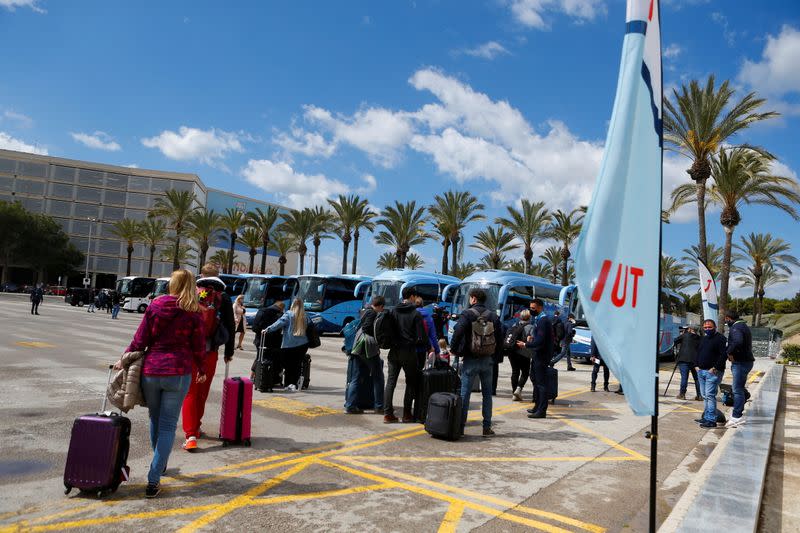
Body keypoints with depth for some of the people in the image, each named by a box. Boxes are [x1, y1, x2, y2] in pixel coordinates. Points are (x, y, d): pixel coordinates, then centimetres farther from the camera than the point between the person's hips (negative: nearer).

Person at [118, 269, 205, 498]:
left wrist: (124, 359, 15)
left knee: (154, 419, 22)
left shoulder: (155, 305, 2)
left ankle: (160, 464, 40)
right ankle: (153, 480, 1)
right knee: (168, 425, 4)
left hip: (150, 371, 3)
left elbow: (140, 340, 1)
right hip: (178, 373, -2)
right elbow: (199, 347, 0)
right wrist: (201, 371, 15)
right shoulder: (193, 313, -4)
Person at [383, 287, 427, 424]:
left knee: (391, 382, 8)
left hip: (394, 351, 4)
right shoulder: (416, 314, -7)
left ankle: (387, 413, 6)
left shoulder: (393, 311, 4)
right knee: (411, 382, 10)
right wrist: (429, 346, 7)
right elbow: (422, 337, -9)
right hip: (408, 352, -4)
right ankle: (407, 414, 12)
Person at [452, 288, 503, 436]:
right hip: (487, 360, 4)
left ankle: (460, 426, 5)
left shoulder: (467, 314, -9)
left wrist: (455, 350, -3)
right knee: (487, 393, 12)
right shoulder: (493, 315, 5)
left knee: (465, 393, 3)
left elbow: (457, 333, -17)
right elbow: (500, 338, 6)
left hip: (470, 360, -4)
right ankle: (487, 427, 13)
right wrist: (494, 355, 14)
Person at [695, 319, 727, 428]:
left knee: (710, 395, -11)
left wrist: (715, 368, -18)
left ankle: (711, 420, -9)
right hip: (701, 371, 8)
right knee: (705, 396, 13)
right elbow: (697, 353, 24)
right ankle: (706, 417, 21)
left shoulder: (720, 339, -8)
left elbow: (723, 355, -17)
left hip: (712, 372, -8)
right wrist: (696, 365, 11)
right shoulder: (703, 339, 18)